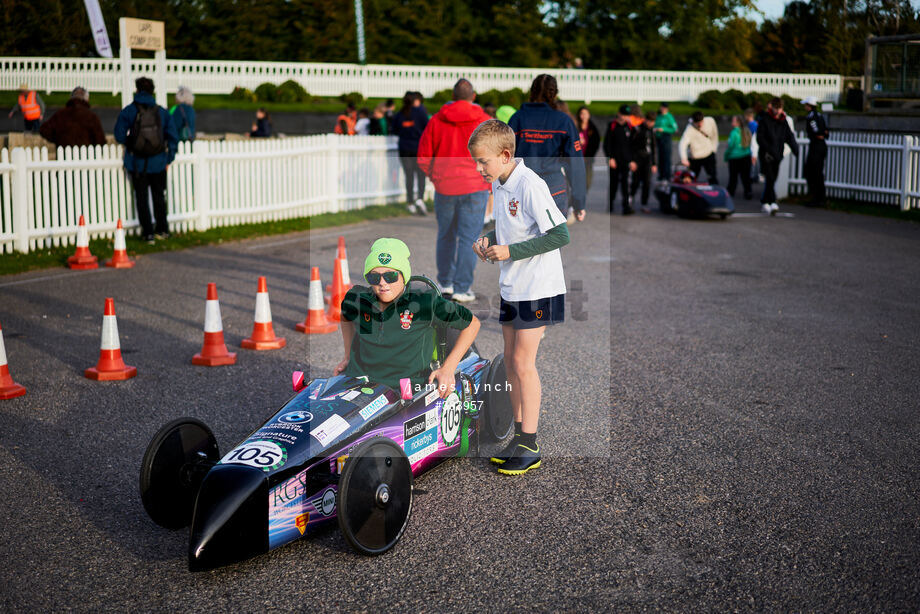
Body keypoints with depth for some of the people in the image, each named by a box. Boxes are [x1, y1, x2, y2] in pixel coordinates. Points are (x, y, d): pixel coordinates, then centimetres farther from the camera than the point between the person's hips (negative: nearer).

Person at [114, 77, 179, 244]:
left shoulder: (128, 111, -7)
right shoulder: (161, 111, -1)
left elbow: (119, 135, -8)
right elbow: (173, 137, 0)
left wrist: (130, 143, 13)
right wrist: (169, 159, 9)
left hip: (137, 163, -2)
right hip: (158, 162, 2)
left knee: (141, 197, 8)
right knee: (159, 196, 16)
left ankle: (148, 233, 8)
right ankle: (162, 230, 23)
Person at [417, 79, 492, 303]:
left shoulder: (436, 120, 1)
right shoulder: (484, 122, -5)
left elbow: (423, 157, 3)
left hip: (444, 187, 3)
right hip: (474, 188, -3)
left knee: (446, 236, 16)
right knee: (468, 238, 1)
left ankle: (445, 283, 25)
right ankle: (462, 288, -1)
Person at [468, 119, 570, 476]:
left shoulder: (530, 185, -20)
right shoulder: (498, 184, 8)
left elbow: (560, 235, -22)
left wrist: (511, 251, -22)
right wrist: (490, 240, 2)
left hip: (537, 288, -9)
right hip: (511, 287, 9)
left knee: (523, 362, -6)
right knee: (511, 362, 11)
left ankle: (529, 447, 2)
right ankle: (519, 436, 22)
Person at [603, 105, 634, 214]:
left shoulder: (629, 127, 8)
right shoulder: (612, 126, -2)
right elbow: (607, 143, -3)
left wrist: (632, 159, 7)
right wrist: (610, 158, -11)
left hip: (626, 160, 2)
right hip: (614, 160, -2)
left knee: (625, 183, -6)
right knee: (613, 183, 6)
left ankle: (627, 207, -9)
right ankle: (609, 206, 22)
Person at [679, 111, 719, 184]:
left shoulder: (710, 121, -12)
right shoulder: (690, 129, -27)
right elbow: (682, 144, -41)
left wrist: (713, 149, 10)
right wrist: (683, 159, -57)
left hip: (709, 154, 3)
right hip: (695, 158, -3)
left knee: (712, 178, 2)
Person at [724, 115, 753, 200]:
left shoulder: (734, 133, -15)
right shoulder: (747, 131, 2)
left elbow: (730, 146, -12)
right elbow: (750, 144, 9)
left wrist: (726, 156, 1)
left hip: (735, 157, -5)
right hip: (746, 156, 5)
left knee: (733, 176, 6)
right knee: (746, 176, 7)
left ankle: (730, 192, 14)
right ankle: (748, 192, 4)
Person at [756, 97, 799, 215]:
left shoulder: (784, 120, 10)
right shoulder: (764, 119, -5)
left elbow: (790, 138, 11)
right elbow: (760, 138, -10)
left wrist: (797, 152, -3)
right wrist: (770, 151, -21)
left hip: (777, 155, 5)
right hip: (766, 155, -5)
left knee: (772, 180, 9)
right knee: (769, 178, -15)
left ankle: (764, 202, 21)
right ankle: (772, 203, -21)